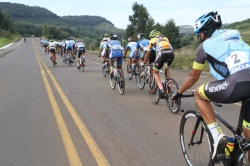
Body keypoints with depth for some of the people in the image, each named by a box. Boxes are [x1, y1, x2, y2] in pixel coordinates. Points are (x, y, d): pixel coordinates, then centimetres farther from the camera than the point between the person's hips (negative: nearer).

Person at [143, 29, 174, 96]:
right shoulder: (165, 38, 35)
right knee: (167, 68, 35)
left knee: (155, 72, 15)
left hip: (162, 53, -4)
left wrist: (144, 62, 46)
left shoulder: (152, 40, 26)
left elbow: (148, 53, 32)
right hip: (171, 53, 4)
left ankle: (161, 90, -3)